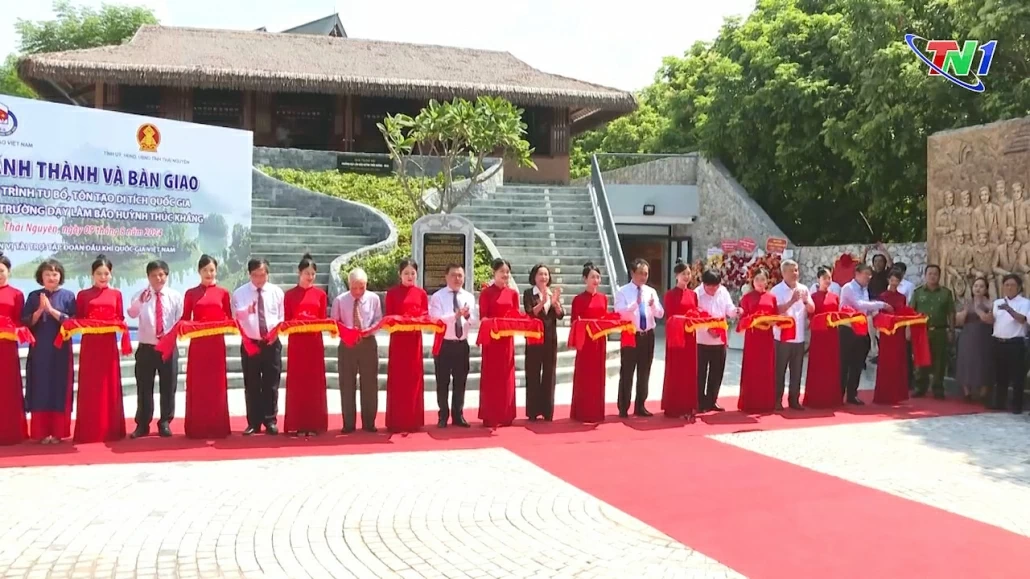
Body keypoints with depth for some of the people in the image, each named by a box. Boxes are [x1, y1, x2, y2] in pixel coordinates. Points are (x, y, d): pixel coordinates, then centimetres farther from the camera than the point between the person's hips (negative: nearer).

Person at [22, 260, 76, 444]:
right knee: (40, 390, 1)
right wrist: (40, 310, -12)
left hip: (60, 350, -1)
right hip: (39, 350, 1)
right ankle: (41, 432, 7)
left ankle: (58, 432, 6)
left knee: (59, 389, 0)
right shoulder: (33, 296, 7)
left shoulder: (68, 296, 4)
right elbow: (26, 322, 2)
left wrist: (52, 310, -13)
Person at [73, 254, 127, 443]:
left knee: (110, 386, 4)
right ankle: (88, 432, 5)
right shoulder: (83, 295, 5)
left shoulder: (116, 294, 8)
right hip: (89, 345, -1)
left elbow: (121, 320, 8)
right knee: (89, 388, 0)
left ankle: (111, 430, 9)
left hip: (109, 344, 1)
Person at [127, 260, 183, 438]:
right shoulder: (141, 295, 0)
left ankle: (165, 422, 18)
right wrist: (140, 301, -35)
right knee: (144, 387, 5)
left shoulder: (175, 296, 3)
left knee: (168, 387, 6)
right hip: (146, 348, 0)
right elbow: (132, 314, -18)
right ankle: (142, 424, 15)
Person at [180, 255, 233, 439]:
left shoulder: (223, 293, 6)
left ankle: (217, 426, 9)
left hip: (217, 343, 0)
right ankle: (196, 427, 6)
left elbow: (229, 318, 7)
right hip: (197, 343, 0)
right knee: (196, 384, 1)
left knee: (217, 384, 3)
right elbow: (185, 319, 4)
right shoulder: (191, 293, 6)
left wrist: (226, 325, -14)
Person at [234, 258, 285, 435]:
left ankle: (270, 421, 13)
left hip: (272, 343, 1)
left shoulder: (276, 292, 5)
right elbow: (235, 319, -10)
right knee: (251, 386, 4)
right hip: (250, 343, -1)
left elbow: (281, 318, 8)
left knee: (271, 385, 4)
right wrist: (245, 311, -29)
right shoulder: (240, 293, 0)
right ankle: (253, 423, 13)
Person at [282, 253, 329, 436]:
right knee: (297, 382, 1)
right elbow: (286, 321, 2)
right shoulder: (289, 295, 3)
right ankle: (298, 424, 5)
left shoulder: (320, 294, 6)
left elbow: (323, 319, 6)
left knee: (315, 382, 2)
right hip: (296, 343, -1)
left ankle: (314, 424, 7)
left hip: (315, 342, 1)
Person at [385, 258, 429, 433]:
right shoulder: (392, 293, 1)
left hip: (415, 339, 2)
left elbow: (426, 316, 5)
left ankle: (413, 420, 12)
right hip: (398, 338, -2)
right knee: (397, 379, 0)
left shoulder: (421, 293, 6)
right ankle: (396, 421, 5)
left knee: (414, 378, 5)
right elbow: (388, 317, -1)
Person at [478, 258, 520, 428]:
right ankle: (490, 417, 3)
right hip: (491, 338, -4)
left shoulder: (513, 293, 10)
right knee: (491, 377, -1)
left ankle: (506, 415, 14)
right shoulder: (486, 293, -2)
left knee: (506, 376, 7)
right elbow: (483, 317, -4)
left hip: (507, 338, 4)